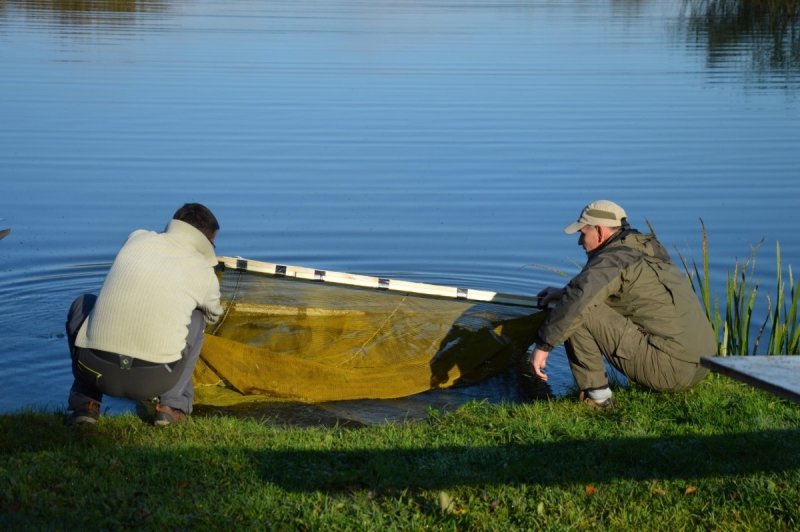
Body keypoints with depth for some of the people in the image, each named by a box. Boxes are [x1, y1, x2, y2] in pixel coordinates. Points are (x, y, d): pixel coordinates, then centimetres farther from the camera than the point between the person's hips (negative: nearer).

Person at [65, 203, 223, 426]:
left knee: (82, 304, 31)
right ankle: (173, 406, 15)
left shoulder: (137, 239, 10)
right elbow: (212, 316, 29)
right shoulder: (204, 272, 6)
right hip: (154, 381, -1)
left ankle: (84, 403, 22)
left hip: (96, 371, 1)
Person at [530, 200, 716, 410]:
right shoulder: (649, 251, 20)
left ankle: (597, 395, -1)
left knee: (577, 313, -9)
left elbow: (577, 300, -22)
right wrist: (565, 292, 31)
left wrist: (543, 345, -14)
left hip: (669, 368, -9)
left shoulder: (613, 259, -8)